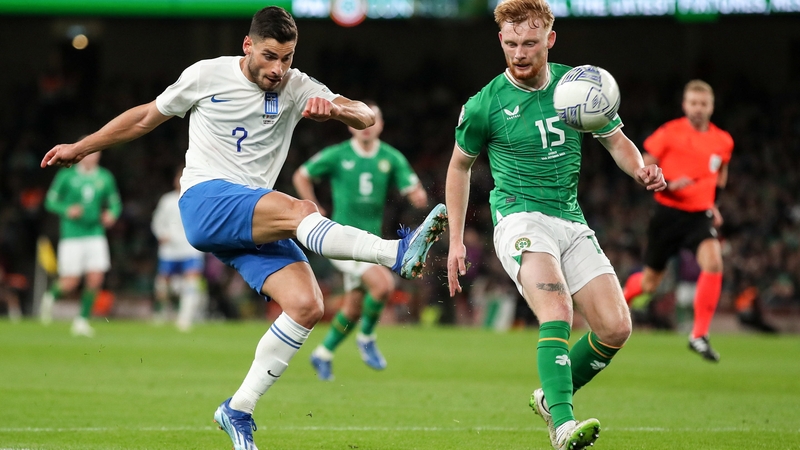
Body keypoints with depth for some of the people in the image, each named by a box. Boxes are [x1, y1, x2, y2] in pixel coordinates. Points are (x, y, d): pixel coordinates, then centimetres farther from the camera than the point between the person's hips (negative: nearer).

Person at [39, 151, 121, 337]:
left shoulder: (105, 177, 7)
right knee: (70, 283, -6)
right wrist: (67, 210, -16)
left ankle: (82, 320, 7)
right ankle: (50, 296, 28)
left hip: (96, 235, 3)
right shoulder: (66, 175, -3)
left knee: (95, 280, -9)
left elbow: (115, 203, 16)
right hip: (72, 236, -3)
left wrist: (112, 214, -6)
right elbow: (50, 201, 2)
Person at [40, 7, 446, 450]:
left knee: (306, 305, -17)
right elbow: (148, 116, 17)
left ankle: (239, 409, -7)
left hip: (257, 223, 5)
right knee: (301, 210, -32)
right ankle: (398, 254, -47)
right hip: (205, 202, -5)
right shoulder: (207, 75, 3)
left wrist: (334, 108, -25)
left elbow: (365, 117, -1)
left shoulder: (296, 88, 9)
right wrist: (80, 148, 24)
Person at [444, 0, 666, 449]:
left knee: (616, 328, -6)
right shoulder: (485, 105, -5)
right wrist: (456, 240, 10)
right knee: (557, 308, -30)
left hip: (572, 222, 5)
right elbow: (460, 164, 11)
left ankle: (551, 398, 18)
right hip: (520, 217, -5)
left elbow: (617, 141, 14)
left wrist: (641, 169, -9)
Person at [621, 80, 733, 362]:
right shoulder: (669, 133, -7)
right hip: (668, 212, -2)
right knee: (650, 283, 6)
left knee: (713, 263, -26)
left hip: (700, 215, 2)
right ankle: (623, 295, 44)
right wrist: (668, 184, -20)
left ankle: (699, 336, -18)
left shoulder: (723, 141, 5)